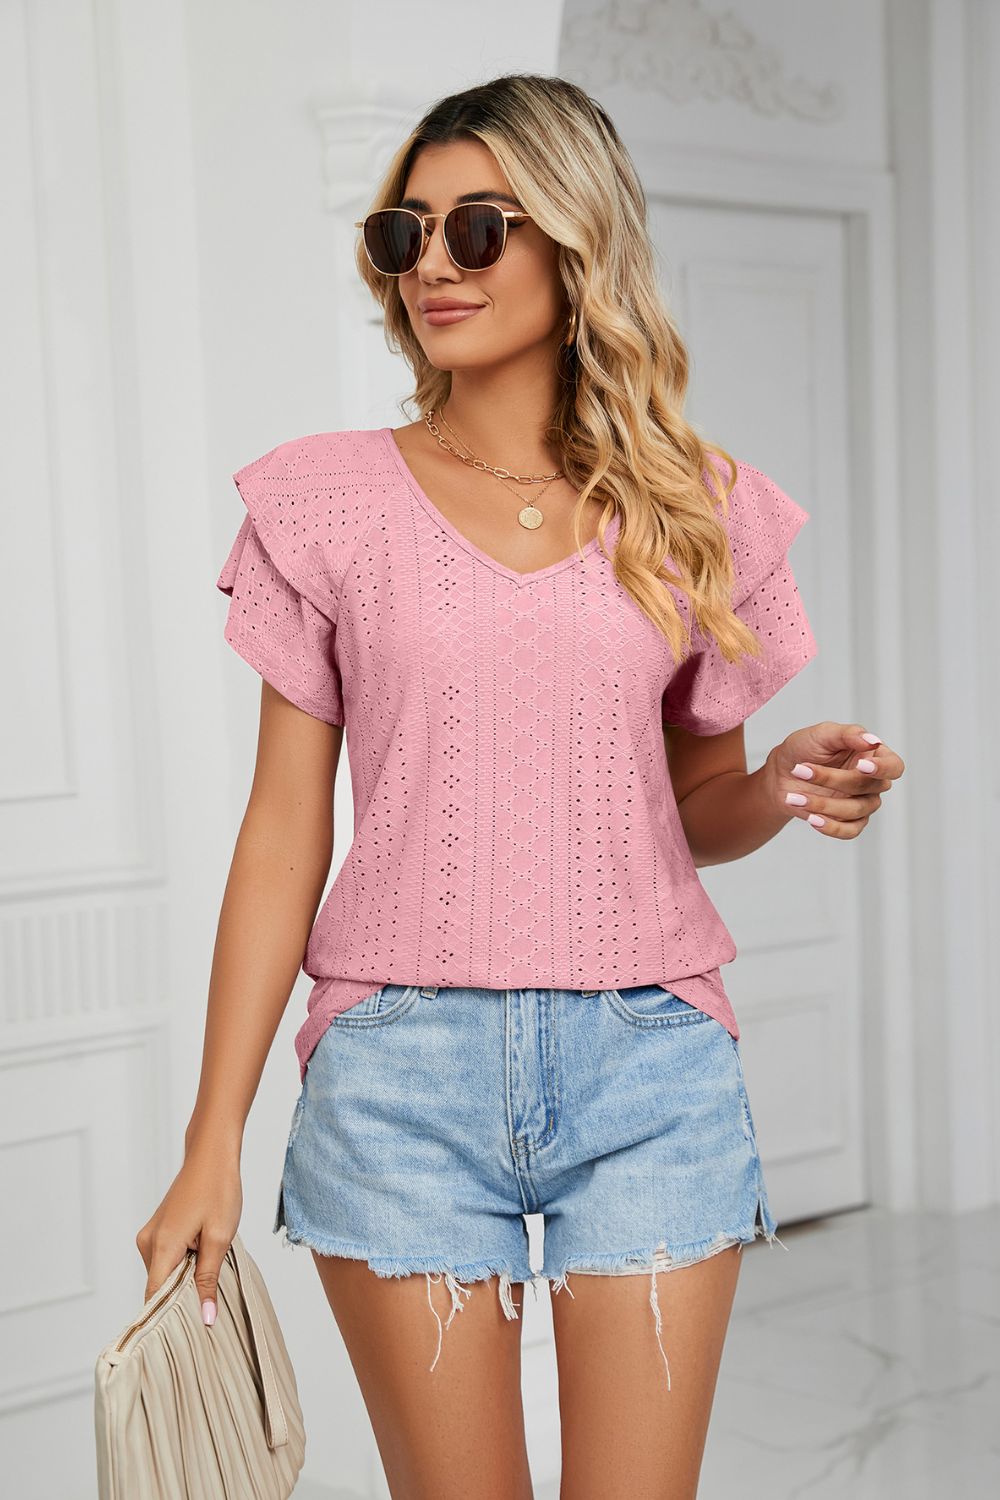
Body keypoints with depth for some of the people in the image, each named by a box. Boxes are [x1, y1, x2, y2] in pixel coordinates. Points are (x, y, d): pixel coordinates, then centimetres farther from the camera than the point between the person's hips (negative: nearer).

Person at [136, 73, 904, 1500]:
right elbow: (285, 832, 2)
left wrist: (789, 785, -10)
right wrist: (211, 1143, 0)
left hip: (648, 1066, 1)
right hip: (402, 1072, 0)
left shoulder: (697, 509, 5)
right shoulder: (330, 503, 2)